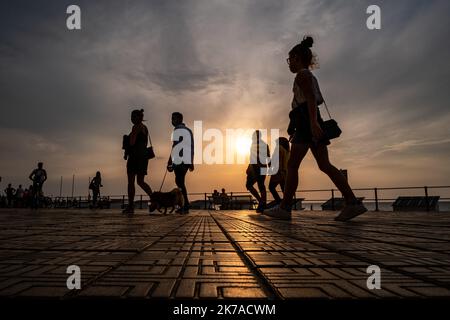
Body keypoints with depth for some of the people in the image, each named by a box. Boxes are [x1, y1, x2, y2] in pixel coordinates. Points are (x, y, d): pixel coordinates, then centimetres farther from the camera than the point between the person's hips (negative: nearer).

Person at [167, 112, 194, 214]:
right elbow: (191, 147, 19)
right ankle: (185, 206, 15)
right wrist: (191, 162, 21)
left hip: (179, 161, -8)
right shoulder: (188, 130, 18)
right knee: (180, 182, 15)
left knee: (180, 183, -3)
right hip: (187, 161, 8)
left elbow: (175, 146, -16)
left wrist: (169, 162, -16)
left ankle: (186, 206, -3)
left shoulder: (177, 130, -7)